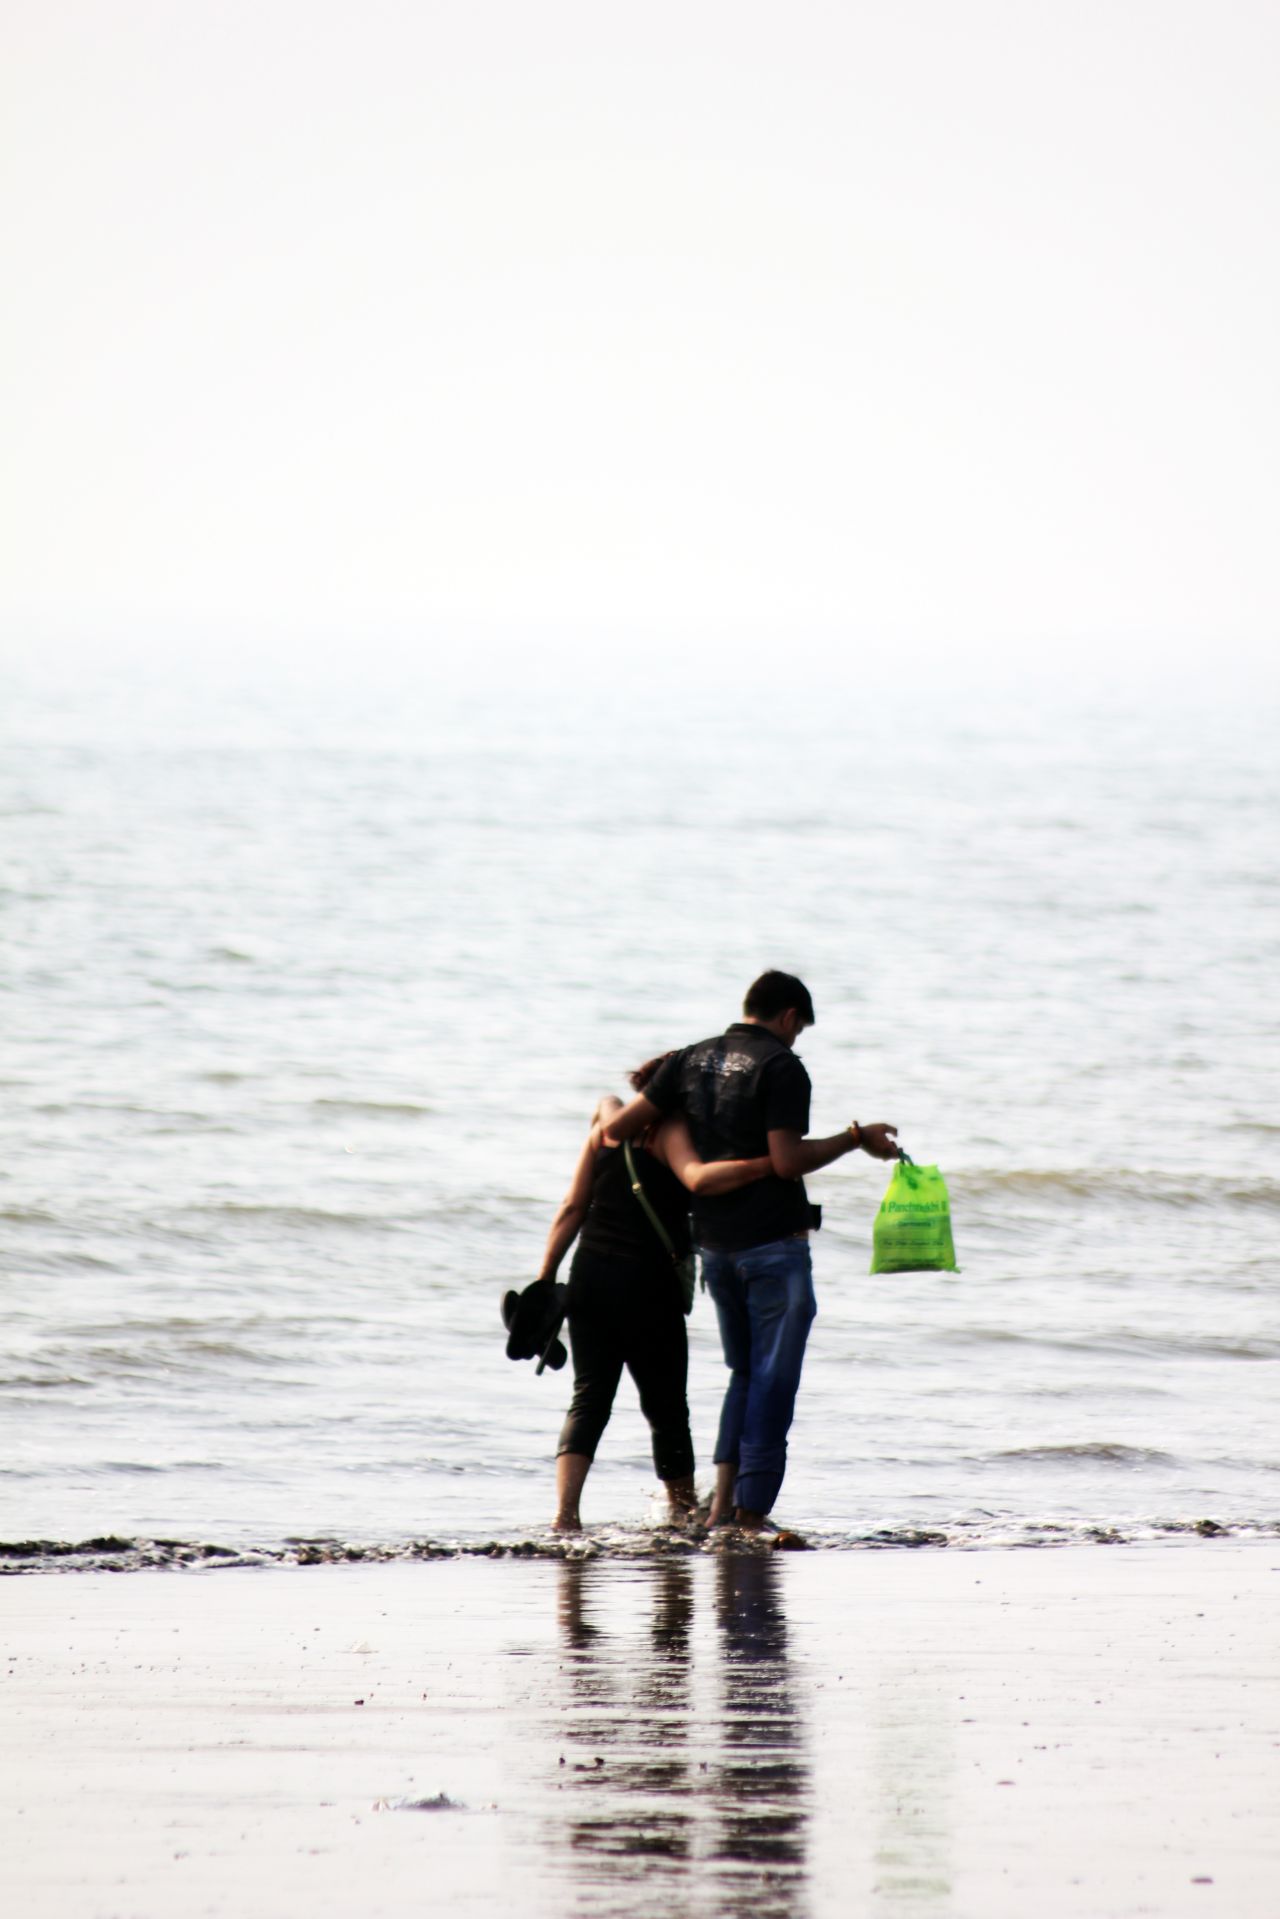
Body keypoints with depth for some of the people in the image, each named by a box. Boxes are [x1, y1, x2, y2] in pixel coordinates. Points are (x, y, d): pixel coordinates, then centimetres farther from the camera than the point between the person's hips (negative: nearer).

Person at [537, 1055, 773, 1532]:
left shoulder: (608, 1124, 12)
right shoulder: (672, 1130, -5)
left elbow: (572, 1208, 10)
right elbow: (699, 1179, -27)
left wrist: (545, 1279, 12)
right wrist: (773, 1164, -32)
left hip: (589, 1276, 5)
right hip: (647, 1283, -5)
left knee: (589, 1398, 4)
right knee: (666, 1407, 8)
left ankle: (565, 1510, -13)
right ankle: (684, 1512, 19)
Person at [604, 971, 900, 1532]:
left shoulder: (692, 1061, 8)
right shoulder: (781, 1067, -10)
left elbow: (617, 1128, 3)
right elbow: (787, 1160, -19)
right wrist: (855, 1139, -9)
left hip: (715, 1246, 6)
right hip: (773, 1242, -6)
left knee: (745, 1374, 18)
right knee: (772, 1381, 0)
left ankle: (722, 1501, 7)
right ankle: (751, 1514, -2)